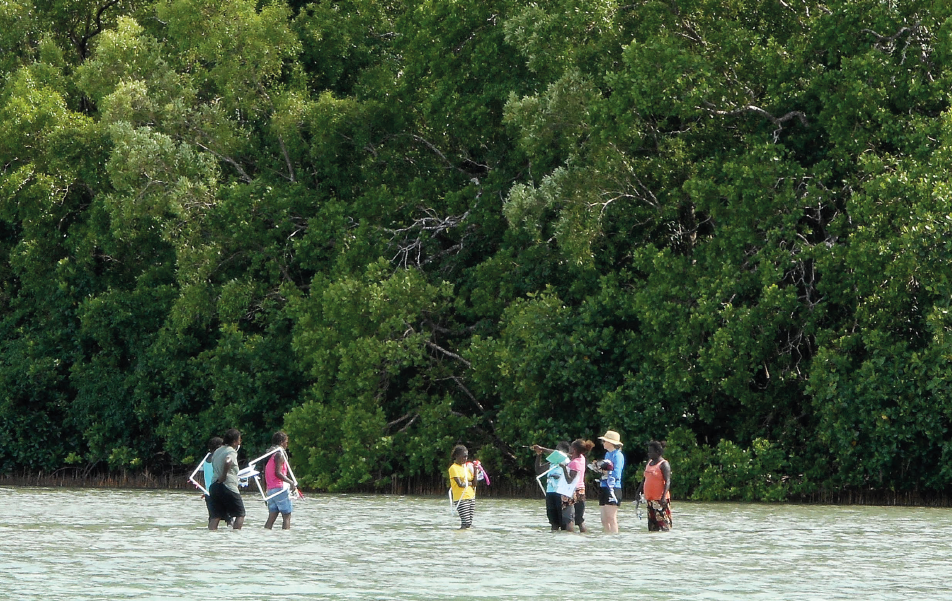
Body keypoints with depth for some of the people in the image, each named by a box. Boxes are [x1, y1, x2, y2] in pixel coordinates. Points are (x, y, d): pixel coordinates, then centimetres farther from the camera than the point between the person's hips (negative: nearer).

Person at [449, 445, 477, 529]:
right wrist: (469, 483, 2)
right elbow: (460, 484, -15)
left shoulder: (466, 467, 17)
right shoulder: (454, 468, -5)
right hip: (461, 499, -7)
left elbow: (474, 484, 11)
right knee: (465, 523, -15)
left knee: (469, 524, 2)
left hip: (471, 497, 7)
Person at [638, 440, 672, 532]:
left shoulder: (663, 464, -8)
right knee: (652, 524, 10)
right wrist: (638, 492, 17)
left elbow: (667, 481, -17)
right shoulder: (649, 463, 16)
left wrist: (664, 497, -27)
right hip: (650, 499, 9)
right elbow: (645, 480, 23)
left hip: (660, 499, -9)